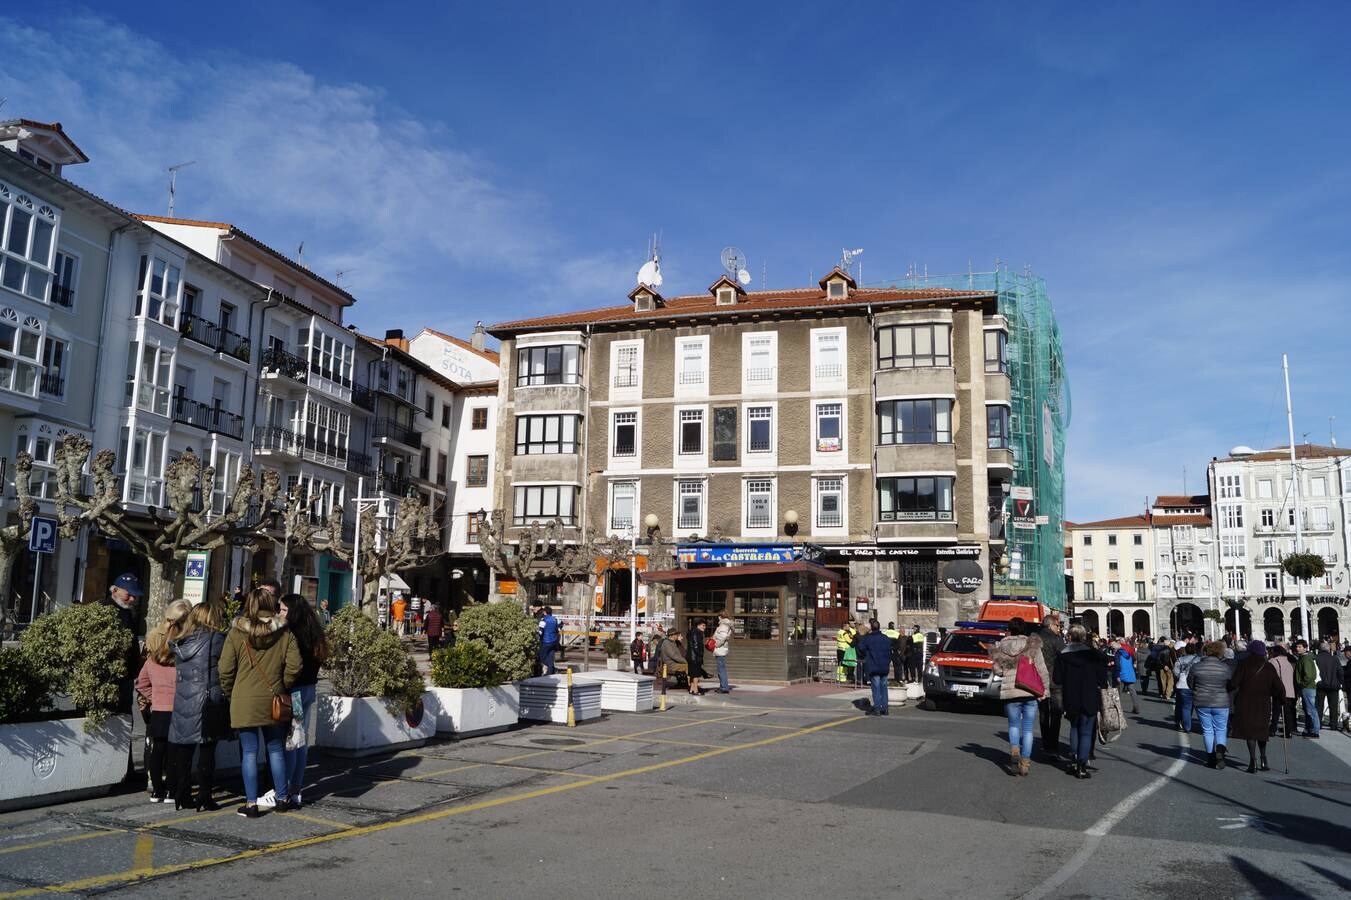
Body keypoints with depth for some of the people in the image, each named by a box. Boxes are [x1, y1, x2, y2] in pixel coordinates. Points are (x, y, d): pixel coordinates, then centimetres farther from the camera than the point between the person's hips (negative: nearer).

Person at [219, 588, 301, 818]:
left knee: (249, 752, 5)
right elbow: (294, 666, -6)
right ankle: (282, 798, 21)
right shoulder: (284, 633, -2)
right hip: (273, 701, 2)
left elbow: (225, 669, -5)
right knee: (276, 750, 14)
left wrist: (229, 693, 10)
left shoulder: (236, 634, -5)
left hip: (244, 702, -2)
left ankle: (251, 803, 7)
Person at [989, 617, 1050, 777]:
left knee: (1013, 725, 16)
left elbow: (998, 670, 0)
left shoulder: (1002, 647, 0)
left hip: (1010, 692, 0)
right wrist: (1044, 688, 3)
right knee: (1028, 728, 8)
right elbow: (1042, 669, -4)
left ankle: (1014, 750, -9)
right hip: (1030, 692, 0)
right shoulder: (1032, 645, -2)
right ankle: (1025, 761, 5)